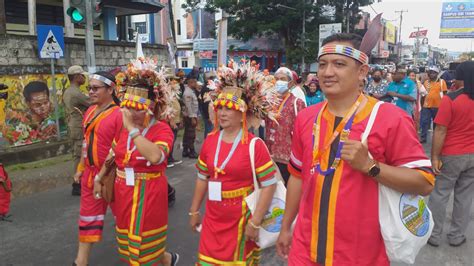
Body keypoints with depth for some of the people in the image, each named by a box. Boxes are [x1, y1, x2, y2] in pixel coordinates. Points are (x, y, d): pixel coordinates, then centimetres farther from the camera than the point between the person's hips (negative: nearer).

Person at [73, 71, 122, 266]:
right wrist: (81, 167, 16)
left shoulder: (119, 114, -18)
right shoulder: (90, 112, 6)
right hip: (90, 173, 7)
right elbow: (87, 142, 15)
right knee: (88, 216, 14)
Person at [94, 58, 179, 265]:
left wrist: (132, 129, -36)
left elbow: (155, 156, -40)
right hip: (124, 194, 7)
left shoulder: (162, 130, -19)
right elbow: (113, 155, 17)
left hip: (149, 195, -7)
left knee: (144, 247, 9)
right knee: (131, 243, 22)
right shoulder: (123, 126, 2)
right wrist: (98, 178, 16)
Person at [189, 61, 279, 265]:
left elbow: (269, 185, -15)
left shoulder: (254, 145, -15)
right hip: (213, 217, 5)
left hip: (240, 219, -4)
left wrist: (255, 222, -16)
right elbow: (202, 178, 9)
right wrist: (194, 210, 12)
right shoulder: (210, 140, 1)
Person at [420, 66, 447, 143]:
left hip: (437, 106, -2)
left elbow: (445, 94, -1)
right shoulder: (426, 82, 7)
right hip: (426, 106, 2)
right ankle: (423, 138, 6)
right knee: (424, 122, -1)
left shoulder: (442, 82, -2)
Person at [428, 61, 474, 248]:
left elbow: (440, 131, -17)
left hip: (451, 155, -5)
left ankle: (434, 235, 16)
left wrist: (435, 157, -12)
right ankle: (457, 236, 24)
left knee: (440, 194, 7)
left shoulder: (450, 99, -16)